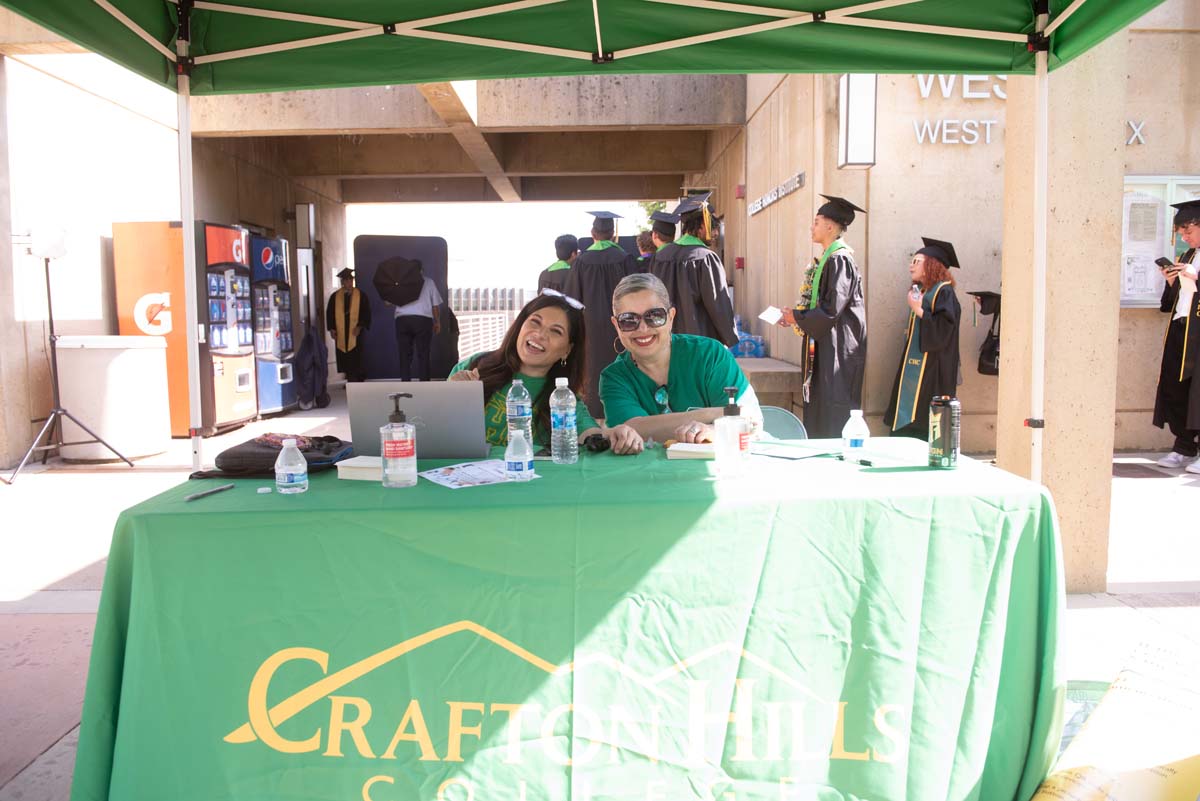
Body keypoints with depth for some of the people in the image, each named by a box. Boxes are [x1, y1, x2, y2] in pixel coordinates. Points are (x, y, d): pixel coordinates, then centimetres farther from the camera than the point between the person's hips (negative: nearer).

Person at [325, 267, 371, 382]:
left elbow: (366, 312, 3)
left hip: (355, 332, -2)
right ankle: (349, 379, 9)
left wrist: (360, 326, -9)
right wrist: (331, 328, 1)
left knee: (355, 359, -7)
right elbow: (329, 313, 11)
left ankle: (356, 380, -1)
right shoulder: (335, 296, 8)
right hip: (340, 333, 2)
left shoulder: (360, 295, 3)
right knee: (343, 359, 1)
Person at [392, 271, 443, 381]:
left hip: (402, 320, 1)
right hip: (423, 320, -1)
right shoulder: (429, 282, 9)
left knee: (405, 355, 5)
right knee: (423, 355, 3)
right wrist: (437, 322, 19)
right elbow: (435, 305, 10)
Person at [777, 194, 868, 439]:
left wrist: (797, 317, -10)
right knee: (819, 418, 12)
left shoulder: (839, 260, -15)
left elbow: (832, 309, -21)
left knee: (833, 422, -6)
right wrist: (796, 316, 7)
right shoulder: (828, 259, 14)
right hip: (824, 347, 10)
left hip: (837, 352, -10)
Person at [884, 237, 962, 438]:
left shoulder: (944, 292, -9)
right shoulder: (922, 292, 17)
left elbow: (943, 329, -20)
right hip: (914, 370, 9)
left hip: (931, 373, -9)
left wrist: (918, 310, -17)